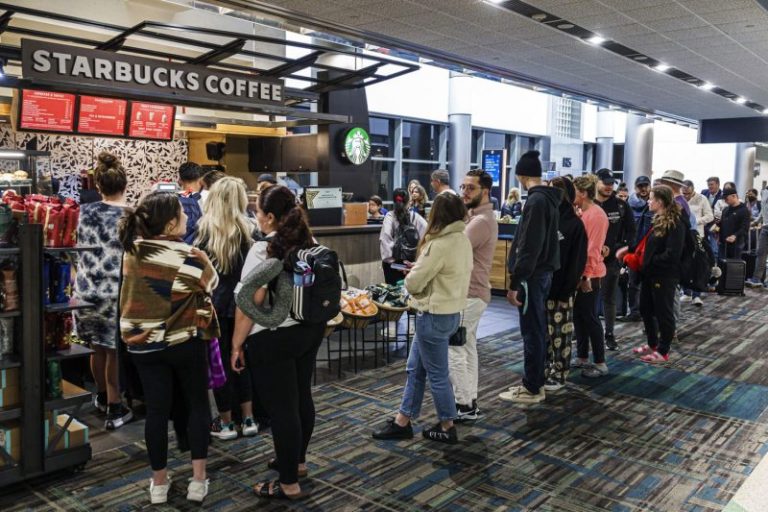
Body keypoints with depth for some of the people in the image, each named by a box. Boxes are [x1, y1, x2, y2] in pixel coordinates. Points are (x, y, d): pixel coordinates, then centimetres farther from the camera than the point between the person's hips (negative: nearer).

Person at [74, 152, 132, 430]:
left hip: (87, 289, 3)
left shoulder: (85, 211, 0)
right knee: (113, 350, 10)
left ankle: (102, 397, 41)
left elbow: (80, 247, 12)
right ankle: (114, 408, 18)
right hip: (117, 292, -3)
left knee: (97, 348, 21)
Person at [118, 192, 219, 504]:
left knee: (156, 411, 11)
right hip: (185, 343, -3)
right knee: (197, 406, 13)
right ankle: (198, 480, 14)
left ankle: (159, 483, 22)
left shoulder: (132, 250, -4)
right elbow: (211, 283, -1)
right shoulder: (190, 256, -18)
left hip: (143, 344, 4)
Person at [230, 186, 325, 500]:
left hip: (273, 337, -8)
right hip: (310, 329, 8)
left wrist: (237, 344, -8)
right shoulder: (309, 245, 5)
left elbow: (249, 303, -16)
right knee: (301, 397, 19)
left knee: (281, 407, 2)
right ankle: (297, 460, 37)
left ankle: (289, 484, 13)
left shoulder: (263, 250, -15)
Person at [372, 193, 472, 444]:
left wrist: (412, 274, 4)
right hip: (450, 311, 9)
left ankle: (447, 427, 23)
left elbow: (413, 282, -17)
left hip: (434, 316, -9)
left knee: (437, 374, 7)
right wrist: (421, 270, 0)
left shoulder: (440, 245, -23)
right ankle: (403, 422, 28)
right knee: (415, 369, 18)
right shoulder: (463, 240, 5)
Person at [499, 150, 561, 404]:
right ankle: (535, 382, 25)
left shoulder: (536, 201, -18)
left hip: (532, 276, -10)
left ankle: (531, 388, 8)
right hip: (543, 273, 10)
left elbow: (529, 247, -23)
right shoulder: (549, 199, 12)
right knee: (537, 331, 15)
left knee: (532, 332, -1)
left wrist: (515, 283, -20)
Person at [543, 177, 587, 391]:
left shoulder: (574, 224, -7)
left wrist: (566, 289, -15)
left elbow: (576, 261, -10)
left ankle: (559, 374, 14)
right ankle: (545, 370, 24)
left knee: (560, 333, 4)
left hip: (562, 289, -5)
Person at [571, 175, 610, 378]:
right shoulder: (583, 213, 12)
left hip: (589, 275, -9)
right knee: (578, 316, 13)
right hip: (578, 273, 9)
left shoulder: (596, 215, -15)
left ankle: (600, 363, 7)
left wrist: (587, 275, -20)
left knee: (590, 317, -2)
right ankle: (582, 358, 23)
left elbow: (593, 248, -19)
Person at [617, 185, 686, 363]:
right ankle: (652, 345, 34)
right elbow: (647, 243, 17)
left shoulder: (675, 223, -17)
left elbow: (672, 255, -23)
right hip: (651, 273, 10)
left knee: (663, 313, 3)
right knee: (646, 309, 18)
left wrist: (650, 262, -17)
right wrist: (629, 249, 7)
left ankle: (663, 352, 15)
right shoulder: (658, 220, 12)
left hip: (665, 276, -10)